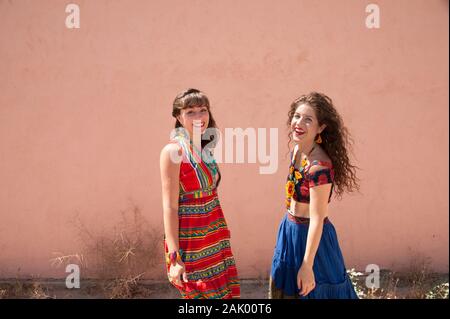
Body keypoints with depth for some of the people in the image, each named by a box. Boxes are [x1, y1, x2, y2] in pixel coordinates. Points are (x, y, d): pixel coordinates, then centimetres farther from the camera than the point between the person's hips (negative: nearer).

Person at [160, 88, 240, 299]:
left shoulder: (206, 149, 8)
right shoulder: (174, 151, -13)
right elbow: (169, 207, -16)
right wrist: (175, 257, -20)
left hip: (216, 238, 7)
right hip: (190, 240, -7)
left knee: (224, 293, 10)